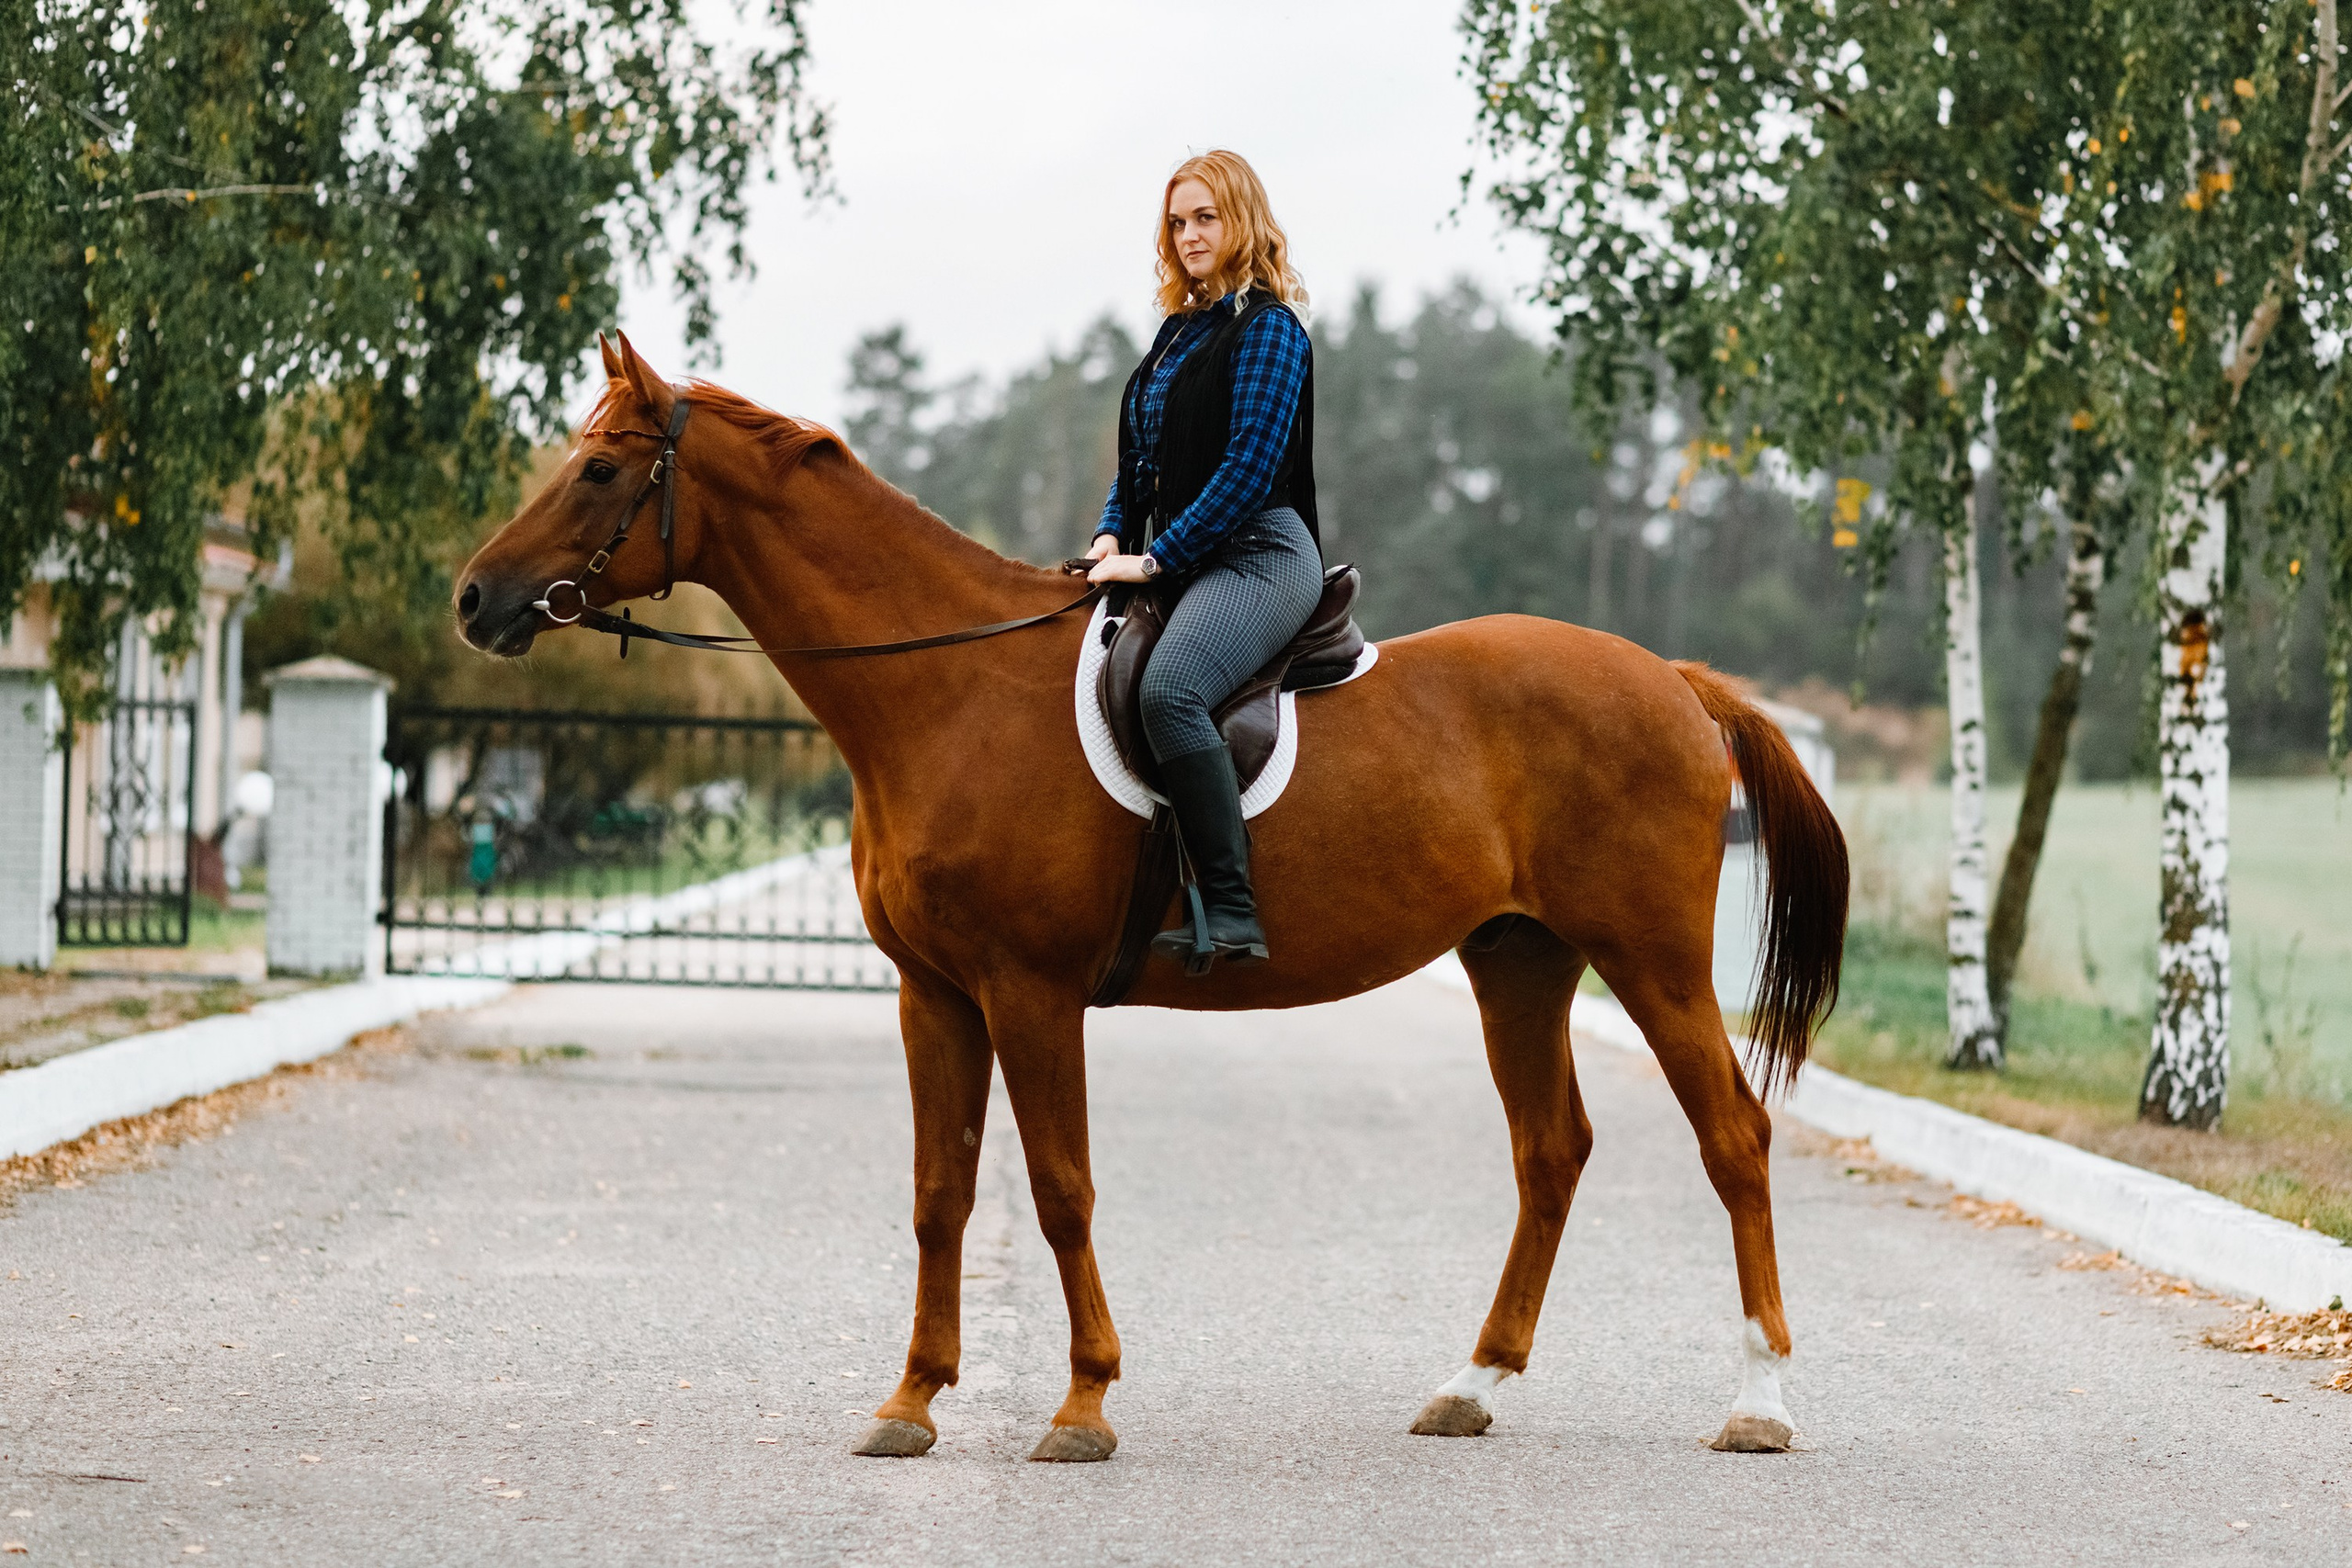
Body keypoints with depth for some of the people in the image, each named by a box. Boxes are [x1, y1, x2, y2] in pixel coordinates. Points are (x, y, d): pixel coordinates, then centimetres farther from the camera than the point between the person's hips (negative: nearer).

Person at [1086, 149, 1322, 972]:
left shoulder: (1267, 326, -6)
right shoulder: (1178, 330, 19)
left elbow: (1249, 466, -15)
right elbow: (1140, 456, 24)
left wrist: (1157, 558, -16)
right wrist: (1113, 533, 4)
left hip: (1256, 554, -10)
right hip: (1179, 560, 10)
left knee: (1168, 689, -35)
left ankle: (1231, 915, -37)